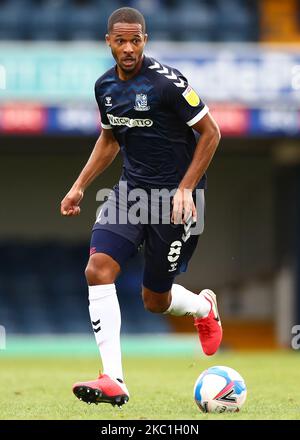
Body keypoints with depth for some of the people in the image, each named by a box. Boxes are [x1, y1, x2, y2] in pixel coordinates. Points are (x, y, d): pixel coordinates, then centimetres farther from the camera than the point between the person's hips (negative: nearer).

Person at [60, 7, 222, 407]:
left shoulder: (167, 82, -17)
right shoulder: (105, 86, 3)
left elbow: (210, 133, -11)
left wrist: (185, 189, -16)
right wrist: (80, 187, 13)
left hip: (176, 196, -5)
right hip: (132, 189, 5)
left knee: (155, 301, 3)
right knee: (98, 269, -18)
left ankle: (204, 307, 41)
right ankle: (113, 381, -16)